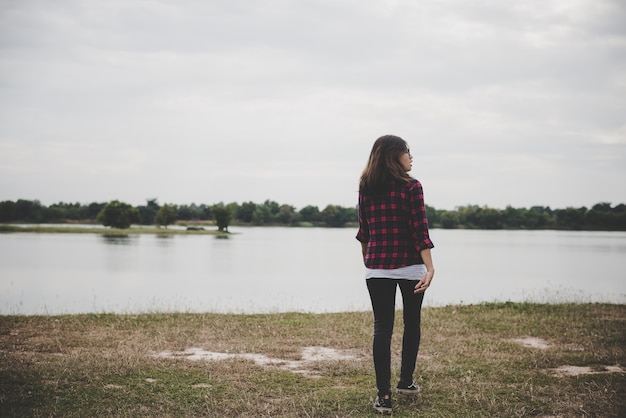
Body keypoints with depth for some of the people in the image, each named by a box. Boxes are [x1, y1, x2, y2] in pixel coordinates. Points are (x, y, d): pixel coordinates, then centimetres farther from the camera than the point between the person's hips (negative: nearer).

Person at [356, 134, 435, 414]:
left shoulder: (366, 188, 5)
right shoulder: (411, 187, -8)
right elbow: (420, 231, -14)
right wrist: (429, 267, -16)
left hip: (377, 267, 3)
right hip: (410, 266, -3)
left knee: (382, 328, 2)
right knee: (412, 323, 16)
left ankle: (384, 395, -3)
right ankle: (406, 381, 27)